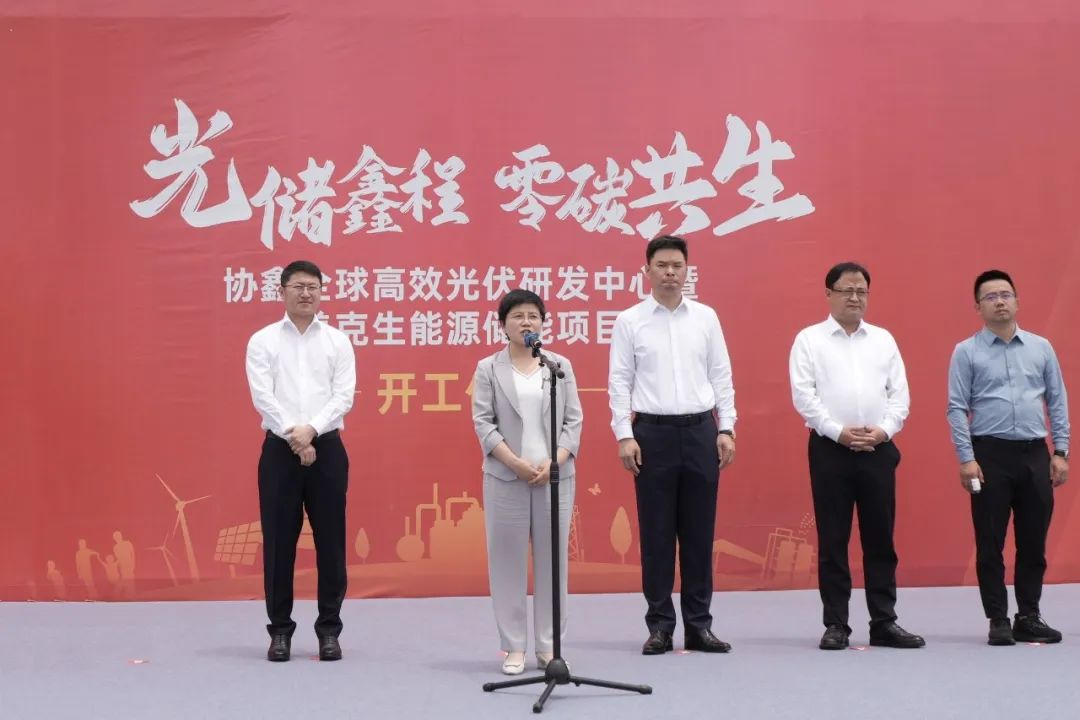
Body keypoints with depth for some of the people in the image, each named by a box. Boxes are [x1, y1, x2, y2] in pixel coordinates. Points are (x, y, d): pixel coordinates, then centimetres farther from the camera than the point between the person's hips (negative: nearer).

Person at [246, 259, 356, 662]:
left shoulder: (338, 342, 7)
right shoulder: (263, 341, 4)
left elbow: (344, 395, -2)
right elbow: (263, 396, -6)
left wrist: (311, 429, -17)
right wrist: (294, 436, -17)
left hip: (327, 448, 1)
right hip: (280, 450, -1)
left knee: (331, 541, 3)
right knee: (279, 542, 3)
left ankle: (329, 629, 13)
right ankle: (280, 630, 12)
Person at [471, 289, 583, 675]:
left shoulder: (561, 365, 10)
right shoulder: (488, 369, 6)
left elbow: (573, 420, 6)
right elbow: (482, 422, -1)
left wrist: (553, 462, -9)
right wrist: (516, 463, -13)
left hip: (555, 476, 1)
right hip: (506, 477, -1)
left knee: (552, 558, 3)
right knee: (508, 560, 1)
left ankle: (549, 645, 11)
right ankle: (514, 647, 7)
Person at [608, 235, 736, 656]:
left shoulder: (706, 317, 7)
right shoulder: (629, 321, 1)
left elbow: (721, 376, 8)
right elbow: (619, 382, -1)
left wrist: (726, 429, 1)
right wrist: (624, 435, -9)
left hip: (700, 431, 2)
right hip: (653, 432, -2)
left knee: (699, 530, 6)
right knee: (657, 532, 2)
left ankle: (698, 624, 13)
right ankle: (660, 625, 10)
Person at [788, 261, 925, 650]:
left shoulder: (883, 339, 13)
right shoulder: (809, 339, 3)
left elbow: (899, 393, 8)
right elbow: (803, 395, -6)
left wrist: (884, 430, -8)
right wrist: (839, 431, -14)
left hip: (878, 450, 3)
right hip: (830, 448, -3)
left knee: (880, 539, 5)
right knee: (833, 541, 1)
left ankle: (884, 622, 12)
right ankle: (836, 624, 8)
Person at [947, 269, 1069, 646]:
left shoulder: (1041, 347, 9)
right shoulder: (966, 352, 1)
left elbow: (1057, 401, 10)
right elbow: (957, 408, -4)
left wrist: (1061, 452, 3)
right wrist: (967, 459, -11)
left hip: (1035, 454, 3)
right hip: (991, 453, -3)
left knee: (1033, 541, 7)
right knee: (991, 543, 0)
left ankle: (1028, 618, 17)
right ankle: (998, 621, 9)